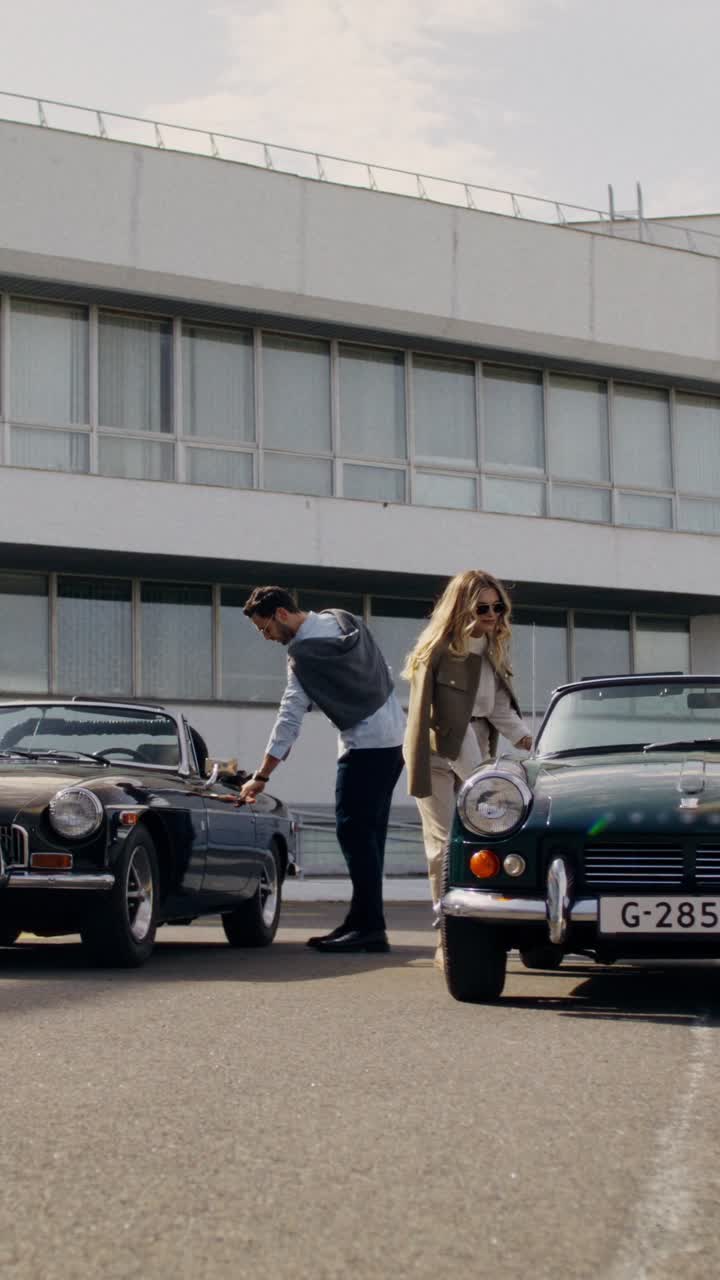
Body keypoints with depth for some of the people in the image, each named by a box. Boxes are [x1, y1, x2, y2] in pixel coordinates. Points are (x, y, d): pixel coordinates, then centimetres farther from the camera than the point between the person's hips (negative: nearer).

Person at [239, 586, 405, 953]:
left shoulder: (303, 654, -16)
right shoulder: (343, 620, 8)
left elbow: (289, 719, -17)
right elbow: (385, 670, 16)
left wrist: (261, 777, -12)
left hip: (365, 745, -9)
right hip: (394, 735, 9)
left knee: (354, 831, -9)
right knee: (368, 833, 9)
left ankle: (370, 926, -13)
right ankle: (363, 921, 10)